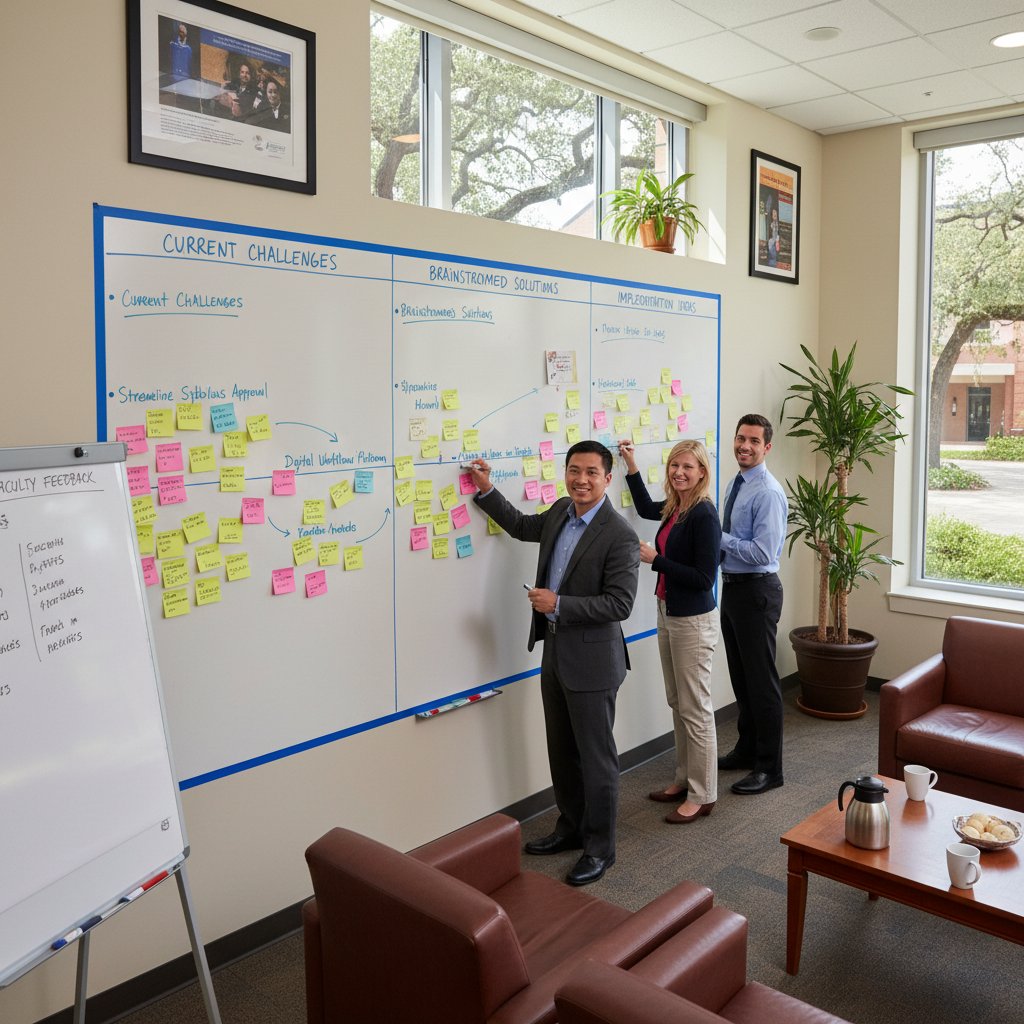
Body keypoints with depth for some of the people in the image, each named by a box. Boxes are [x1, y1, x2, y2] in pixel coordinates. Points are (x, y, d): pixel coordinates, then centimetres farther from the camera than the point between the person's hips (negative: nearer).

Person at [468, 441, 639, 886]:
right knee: (561, 751, 20)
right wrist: (486, 490, 14)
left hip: (591, 659, -8)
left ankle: (599, 848, 21)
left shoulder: (619, 536, -19)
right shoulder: (561, 511, 5)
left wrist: (559, 604, -23)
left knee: (596, 757, 5)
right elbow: (522, 526, 24)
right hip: (554, 651, 8)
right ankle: (570, 827, 38)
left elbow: (620, 603, -22)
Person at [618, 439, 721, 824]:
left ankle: (702, 795, 14)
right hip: (668, 614, 9)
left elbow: (705, 578, -22)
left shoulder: (704, 515, -19)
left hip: (693, 621, -9)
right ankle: (684, 779, 32)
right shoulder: (673, 508, 5)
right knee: (677, 704, 18)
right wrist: (631, 466, 22)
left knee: (695, 709, 2)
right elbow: (645, 508, 29)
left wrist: (655, 559, -19)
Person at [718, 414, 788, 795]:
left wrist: (719, 537, -19)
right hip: (732, 587, 9)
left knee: (761, 680, 0)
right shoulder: (735, 485, 12)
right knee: (740, 675, 19)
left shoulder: (768, 493, -17)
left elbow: (762, 553, -24)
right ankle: (747, 749, 35)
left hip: (756, 591, -9)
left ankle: (769, 768, 12)